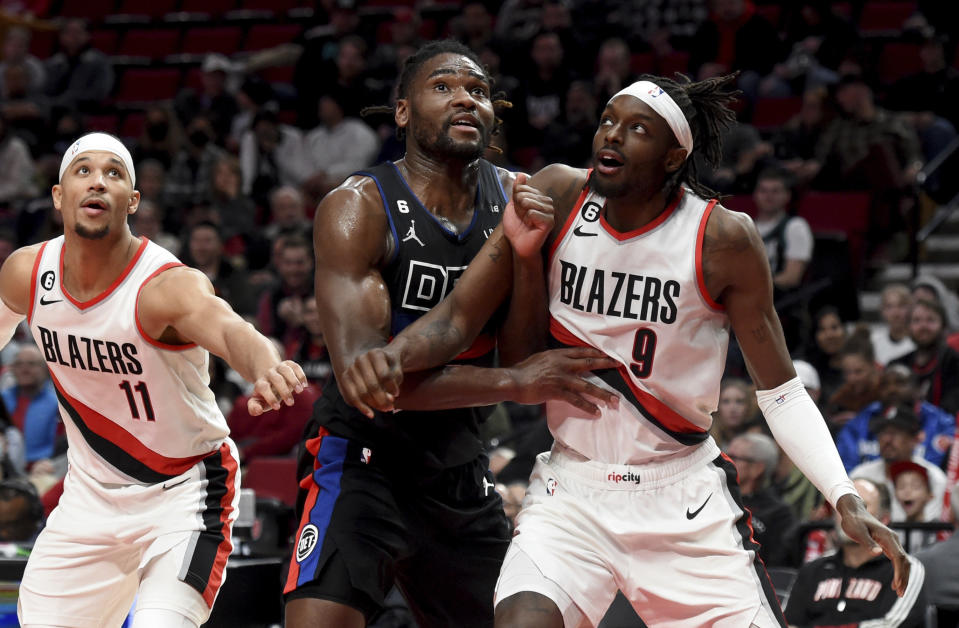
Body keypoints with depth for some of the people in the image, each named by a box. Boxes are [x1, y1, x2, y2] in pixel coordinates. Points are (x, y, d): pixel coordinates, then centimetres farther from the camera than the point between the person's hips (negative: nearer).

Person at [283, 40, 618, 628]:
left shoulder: (515, 199, 0)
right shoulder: (358, 209, -16)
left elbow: (525, 357, -4)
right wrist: (511, 381, -32)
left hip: (460, 468, 6)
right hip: (361, 455, -6)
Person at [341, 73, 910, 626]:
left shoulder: (724, 240, -10)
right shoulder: (557, 198, -5)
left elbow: (781, 392, -2)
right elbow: (461, 315, -3)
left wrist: (844, 497, -14)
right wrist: (394, 354, -24)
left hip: (686, 498, 0)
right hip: (572, 491, 0)